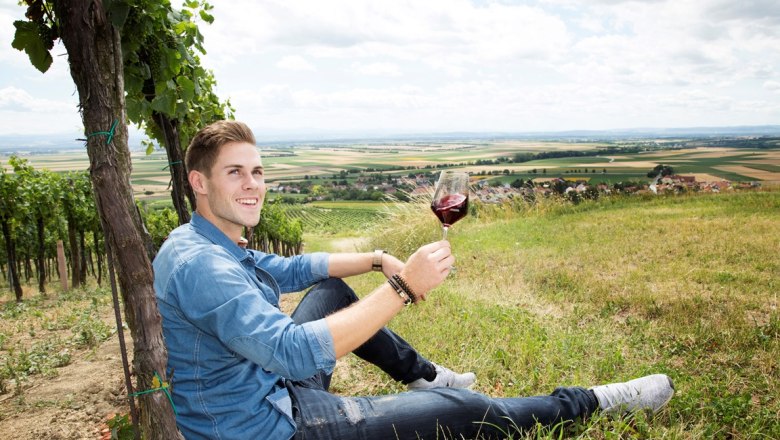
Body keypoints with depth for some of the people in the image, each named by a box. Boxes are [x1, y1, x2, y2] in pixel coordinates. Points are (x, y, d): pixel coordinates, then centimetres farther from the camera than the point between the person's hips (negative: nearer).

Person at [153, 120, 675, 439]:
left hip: (273, 385, 10)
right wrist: (403, 288, -37)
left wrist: (376, 259, 6)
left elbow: (289, 269, 16)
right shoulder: (199, 265, -29)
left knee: (331, 291, 21)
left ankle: (424, 375, 34)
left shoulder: (206, 243, 4)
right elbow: (295, 353, -38)